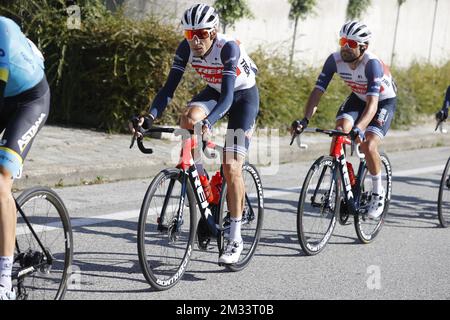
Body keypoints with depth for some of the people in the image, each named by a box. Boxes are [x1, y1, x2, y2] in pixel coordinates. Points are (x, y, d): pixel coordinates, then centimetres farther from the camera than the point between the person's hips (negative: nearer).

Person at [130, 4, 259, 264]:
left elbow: (228, 96, -40)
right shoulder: (186, 49, -19)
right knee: (188, 119, -29)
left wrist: (208, 122, -57)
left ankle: (236, 239, -4)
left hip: (243, 96, -5)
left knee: (231, 168, -15)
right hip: (214, 92, 5)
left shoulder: (228, 48, -33)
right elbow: (169, 88, -21)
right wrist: (150, 118, -36)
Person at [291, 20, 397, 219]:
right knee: (339, 132, -20)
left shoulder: (372, 63, -36)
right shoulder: (335, 60, -22)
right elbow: (317, 91, -23)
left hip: (384, 101, -5)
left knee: (368, 146, -21)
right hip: (358, 97, 5)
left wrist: (359, 129, -60)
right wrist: (305, 120, -38)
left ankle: (378, 193, 3)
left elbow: (372, 103, -45)